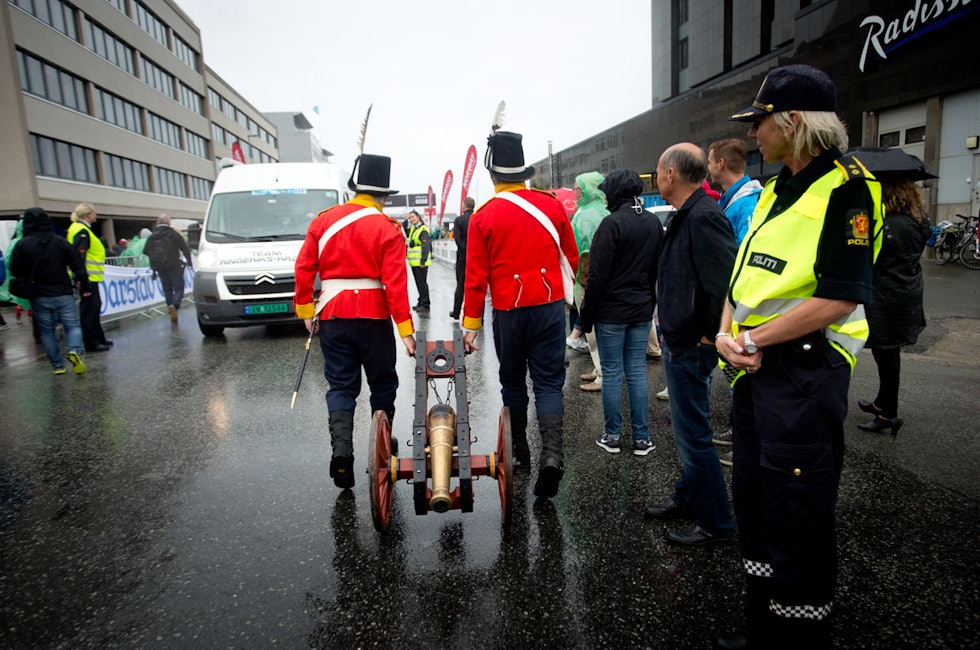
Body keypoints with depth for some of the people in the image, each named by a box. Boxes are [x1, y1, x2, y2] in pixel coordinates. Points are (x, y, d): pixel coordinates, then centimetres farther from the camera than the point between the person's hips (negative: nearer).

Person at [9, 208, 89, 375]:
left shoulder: (22, 245, -4)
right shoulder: (61, 242, -3)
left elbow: (15, 271, -3)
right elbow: (78, 266, -3)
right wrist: (85, 286, 6)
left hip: (39, 297, 0)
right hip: (63, 294, 0)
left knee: (46, 331, 11)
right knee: (73, 325, 6)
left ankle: (57, 365, 12)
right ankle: (75, 350, -21)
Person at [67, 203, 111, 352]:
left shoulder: (81, 229, 17)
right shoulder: (82, 231, -15)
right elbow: (79, 256, -22)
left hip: (90, 277, 11)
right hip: (88, 278, -11)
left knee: (95, 307, 17)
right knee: (89, 309, -6)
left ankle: (99, 338, 27)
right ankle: (91, 343, -1)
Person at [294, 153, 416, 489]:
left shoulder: (323, 220, 4)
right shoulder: (388, 229, -7)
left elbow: (304, 268, 3)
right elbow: (395, 282, -14)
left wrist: (306, 310, 12)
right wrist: (405, 328, -13)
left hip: (332, 315, 3)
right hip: (373, 316, -2)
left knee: (341, 385, 10)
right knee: (382, 383, 15)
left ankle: (341, 448, -9)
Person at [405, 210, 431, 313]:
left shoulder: (423, 230, -12)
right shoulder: (412, 229, 15)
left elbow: (426, 246, -18)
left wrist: (423, 261, -23)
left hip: (421, 262, -9)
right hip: (414, 262, 9)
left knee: (422, 283, -7)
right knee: (418, 283, 14)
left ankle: (425, 305, -3)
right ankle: (421, 302, 23)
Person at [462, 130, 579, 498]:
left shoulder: (483, 217, -6)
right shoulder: (551, 205, -1)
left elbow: (476, 277, -6)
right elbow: (572, 258, 7)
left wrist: (471, 324, 1)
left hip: (508, 311, -1)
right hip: (550, 306, 1)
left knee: (513, 381, 17)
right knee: (548, 382, 7)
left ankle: (519, 451, 29)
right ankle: (551, 452, -12)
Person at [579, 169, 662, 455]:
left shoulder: (612, 223, -15)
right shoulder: (653, 222, 7)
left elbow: (597, 275, -16)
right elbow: (658, 269, 13)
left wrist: (587, 314, -8)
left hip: (611, 313, -6)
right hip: (642, 312, 6)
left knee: (611, 373, 4)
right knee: (637, 372, 11)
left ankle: (612, 435, 15)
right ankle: (641, 438, 17)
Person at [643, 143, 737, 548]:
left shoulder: (703, 217, -21)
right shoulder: (685, 215, 12)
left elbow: (728, 280, -28)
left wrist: (711, 334, -19)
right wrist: (672, 331, 15)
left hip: (691, 347, -11)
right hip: (678, 341, 11)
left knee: (692, 432, 1)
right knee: (685, 426, 21)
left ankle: (715, 524, 18)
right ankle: (688, 498, 39)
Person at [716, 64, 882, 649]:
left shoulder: (846, 187, -11)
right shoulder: (775, 189, 15)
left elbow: (841, 297, -19)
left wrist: (754, 340, -15)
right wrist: (727, 333, -3)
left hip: (805, 372, -9)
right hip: (755, 368, 9)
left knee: (797, 517, 3)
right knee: (754, 502, 18)